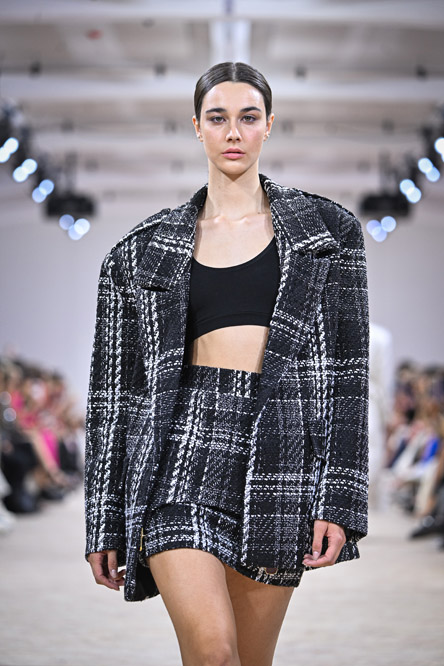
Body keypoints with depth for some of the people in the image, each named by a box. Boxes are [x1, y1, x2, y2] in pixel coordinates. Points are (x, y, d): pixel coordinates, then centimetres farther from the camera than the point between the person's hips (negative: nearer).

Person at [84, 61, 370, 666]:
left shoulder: (326, 231, 9)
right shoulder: (146, 250, 11)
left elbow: (345, 371, 3)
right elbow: (116, 389, 11)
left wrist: (339, 500, -6)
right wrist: (105, 523, 8)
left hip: (278, 457, 1)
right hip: (183, 452, 0)